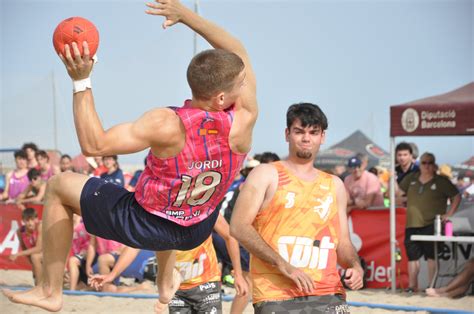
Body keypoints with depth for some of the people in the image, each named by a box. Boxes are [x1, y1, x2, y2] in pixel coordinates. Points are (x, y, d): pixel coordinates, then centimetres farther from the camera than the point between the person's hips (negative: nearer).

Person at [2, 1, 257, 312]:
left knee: (59, 185, 15)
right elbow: (239, 52, -8)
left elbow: (93, 144, -28)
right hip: (198, 232, 5)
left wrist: (81, 81, -27)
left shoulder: (167, 125, -34)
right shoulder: (244, 121, -24)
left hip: (143, 227, -4)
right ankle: (167, 283, 49)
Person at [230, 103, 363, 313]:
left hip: (328, 295, 4)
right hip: (276, 297, -4)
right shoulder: (267, 175, 4)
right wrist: (283, 265, -15)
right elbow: (239, 226, -7)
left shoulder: (334, 185, 19)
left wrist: (354, 265, -1)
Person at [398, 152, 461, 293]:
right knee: (412, 256, 7)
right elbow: (398, 192, 21)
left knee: (431, 256, -8)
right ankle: (412, 285, 16)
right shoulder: (411, 178, 11)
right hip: (412, 224, 4)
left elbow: (457, 197, 4)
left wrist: (449, 214, -3)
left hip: (431, 226, -4)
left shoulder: (441, 182, 0)